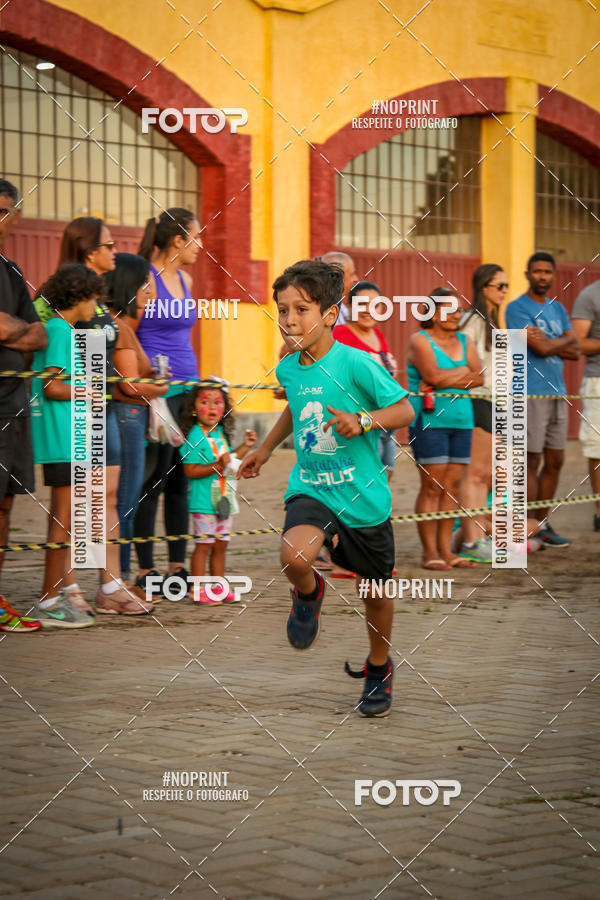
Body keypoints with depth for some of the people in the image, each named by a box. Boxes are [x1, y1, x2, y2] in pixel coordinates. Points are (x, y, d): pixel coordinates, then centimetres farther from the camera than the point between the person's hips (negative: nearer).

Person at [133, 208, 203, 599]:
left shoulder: (185, 280, 15)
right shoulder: (146, 279, -10)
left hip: (186, 387, 8)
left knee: (181, 478, 9)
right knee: (154, 479, -4)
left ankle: (178, 567, 15)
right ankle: (146, 572, 2)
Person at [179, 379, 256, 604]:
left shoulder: (221, 434, 12)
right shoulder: (195, 435, -14)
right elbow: (191, 470, -20)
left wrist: (244, 447, 18)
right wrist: (217, 465, -27)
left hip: (223, 499, 8)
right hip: (204, 501, -8)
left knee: (221, 544, 13)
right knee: (204, 544, -5)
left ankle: (219, 587, 22)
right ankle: (198, 589, 1)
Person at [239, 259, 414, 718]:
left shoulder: (356, 363, -15)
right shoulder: (287, 369, 2)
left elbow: (405, 410, -10)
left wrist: (364, 421, -27)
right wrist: (264, 449, 31)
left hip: (363, 495, -3)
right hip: (310, 488, 3)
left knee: (376, 592, 12)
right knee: (295, 556, -29)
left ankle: (379, 669, 40)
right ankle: (309, 593, 8)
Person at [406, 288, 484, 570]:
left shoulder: (465, 342, 16)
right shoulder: (420, 340, -1)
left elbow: (479, 377, 3)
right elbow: (433, 375, -17)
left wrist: (445, 379, -8)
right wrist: (463, 372, -4)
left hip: (461, 420, 6)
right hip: (429, 421, -6)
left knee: (452, 485, 5)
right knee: (432, 486, -7)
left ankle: (445, 549, 10)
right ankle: (429, 552, -4)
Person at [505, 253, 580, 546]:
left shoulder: (558, 309, 17)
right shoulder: (517, 308, -6)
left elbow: (575, 350, 7)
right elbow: (541, 348, -16)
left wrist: (547, 343, -7)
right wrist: (563, 344, 0)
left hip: (557, 392, 7)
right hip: (530, 392, -7)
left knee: (554, 461, 9)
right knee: (532, 461, -5)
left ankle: (542, 524, 17)